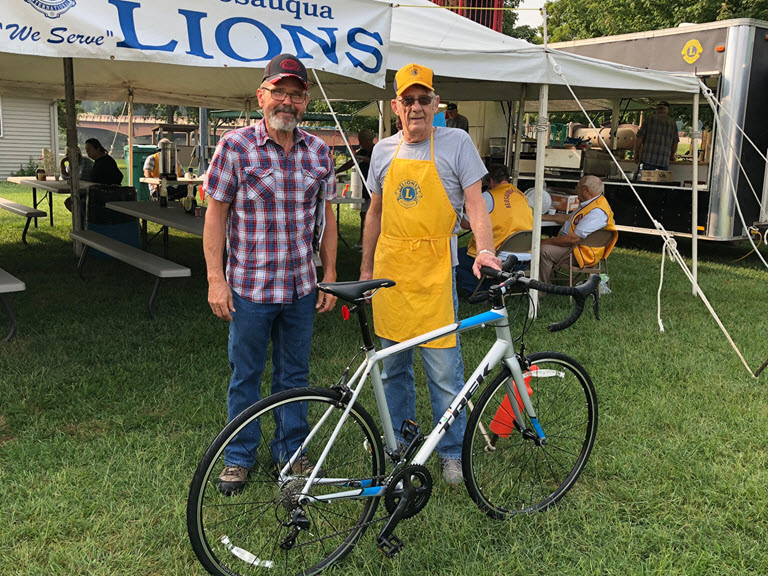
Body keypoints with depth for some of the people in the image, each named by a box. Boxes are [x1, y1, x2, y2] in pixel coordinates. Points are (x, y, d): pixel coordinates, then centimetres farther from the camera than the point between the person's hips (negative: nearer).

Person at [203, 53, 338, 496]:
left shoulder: (320, 152, 4)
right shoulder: (236, 146, -6)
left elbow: (326, 216, 10)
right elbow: (216, 213, -5)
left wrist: (330, 276, 7)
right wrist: (216, 278, -10)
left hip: (302, 287, 3)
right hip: (249, 287, -3)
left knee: (294, 375, 15)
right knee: (246, 376, 10)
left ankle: (291, 451, 33)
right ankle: (239, 457, 28)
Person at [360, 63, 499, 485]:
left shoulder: (456, 142, 0)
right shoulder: (384, 150, 11)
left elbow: (474, 203, -4)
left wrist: (485, 249, -21)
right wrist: (366, 268, 17)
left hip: (434, 270, -4)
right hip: (390, 268, 4)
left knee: (444, 368, -2)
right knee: (392, 364, 13)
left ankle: (452, 451, 15)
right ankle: (398, 441, 31)